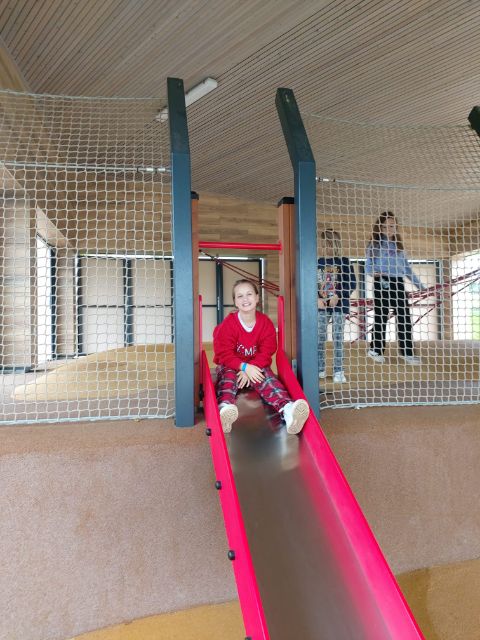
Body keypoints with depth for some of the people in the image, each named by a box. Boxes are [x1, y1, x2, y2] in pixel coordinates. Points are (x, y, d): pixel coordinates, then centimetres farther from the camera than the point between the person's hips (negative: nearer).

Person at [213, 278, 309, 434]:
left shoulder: (266, 323, -6)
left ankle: (287, 408, -54)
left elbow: (266, 353, -6)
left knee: (267, 378, -26)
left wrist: (252, 368, -21)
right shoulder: (228, 324, -12)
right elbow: (224, 354, -15)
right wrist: (244, 367, -28)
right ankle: (225, 408, -66)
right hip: (230, 365, -1)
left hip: (256, 367, 2)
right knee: (228, 376, -33)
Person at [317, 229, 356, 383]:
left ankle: (338, 371, 8)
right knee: (319, 337, 4)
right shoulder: (319, 263, 5)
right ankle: (320, 370, 15)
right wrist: (317, 299, -11)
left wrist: (337, 296, -16)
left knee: (338, 338, 0)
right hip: (322, 305, 3)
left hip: (339, 305, -2)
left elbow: (352, 284, -5)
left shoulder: (344, 262, -1)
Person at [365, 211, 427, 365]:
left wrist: (419, 284, 15)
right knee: (381, 317, -1)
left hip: (398, 283, 4)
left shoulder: (398, 246, 17)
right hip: (382, 283, -4)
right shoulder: (374, 244, 4)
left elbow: (407, 268, 18)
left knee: (404, 317, -1)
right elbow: (368, 267, -2)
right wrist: (378, 275, -20)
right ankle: (376, 349, 12)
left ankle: (407, 352, 3)